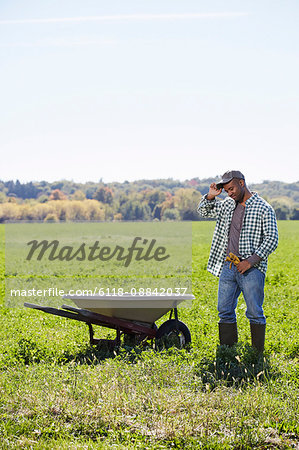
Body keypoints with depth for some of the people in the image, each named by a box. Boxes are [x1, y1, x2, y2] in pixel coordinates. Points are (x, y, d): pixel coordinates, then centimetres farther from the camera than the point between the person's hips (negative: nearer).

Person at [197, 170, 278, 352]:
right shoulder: (227, 205, 14)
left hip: (251, 268, -6)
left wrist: (251, 261, -16)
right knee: (225, 311, 6)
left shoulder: (263, 208, -4)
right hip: (228, 267, 6)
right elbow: (204, 211, 28)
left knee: (255, 313, -3)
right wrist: (210, 196, 7)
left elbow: (272, 239, -8)